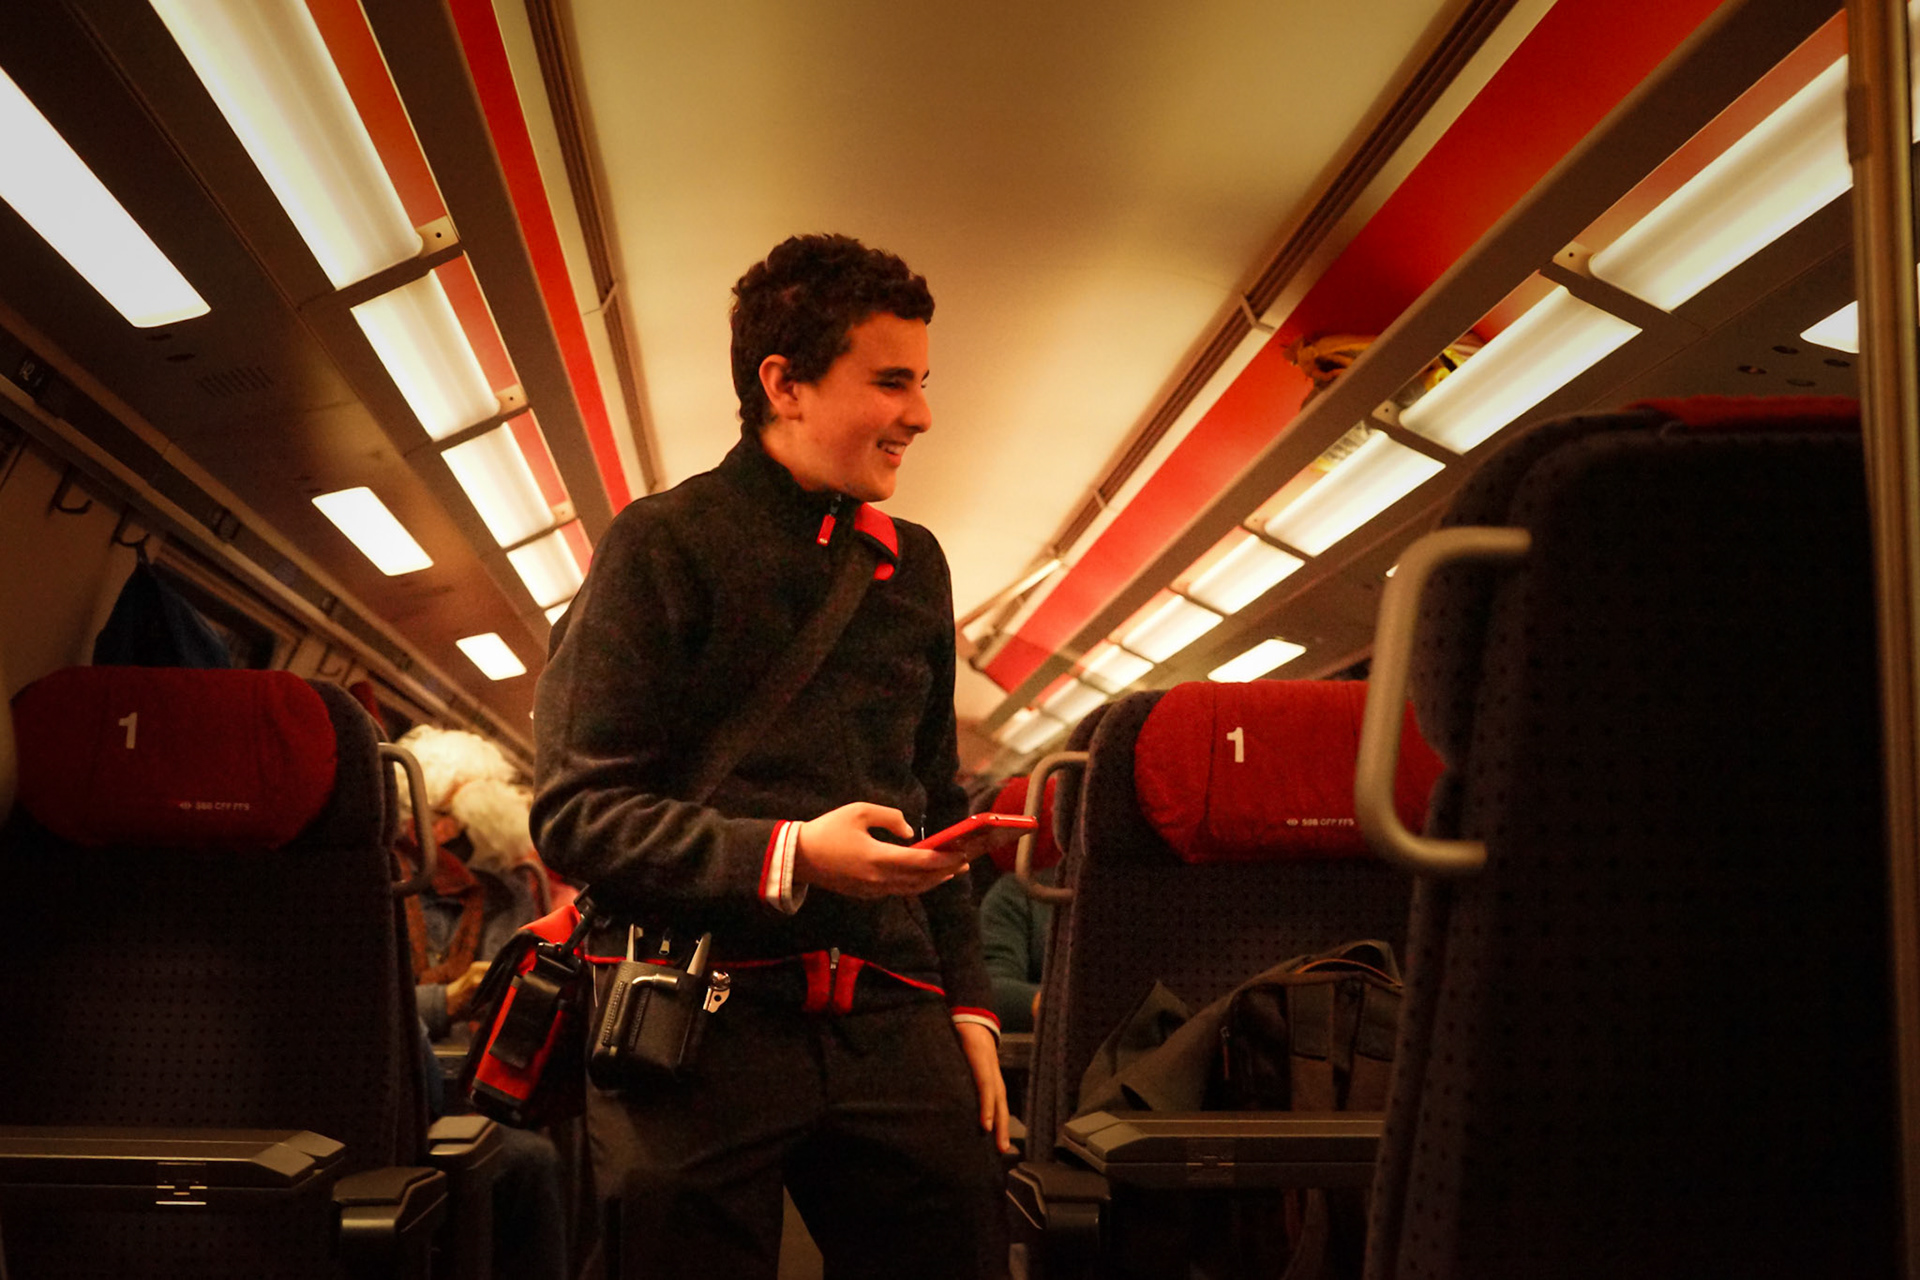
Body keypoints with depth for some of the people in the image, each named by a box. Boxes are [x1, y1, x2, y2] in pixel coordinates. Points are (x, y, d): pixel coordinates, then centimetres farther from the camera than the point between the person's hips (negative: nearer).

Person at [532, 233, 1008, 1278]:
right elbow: (577, 814, -7)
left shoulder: (911, 565, 18)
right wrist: (786, 857, -18)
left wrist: (965, 1002, 16)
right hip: (700, 1023, -4)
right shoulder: (665, 545, 0)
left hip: (889, 1023, 5)